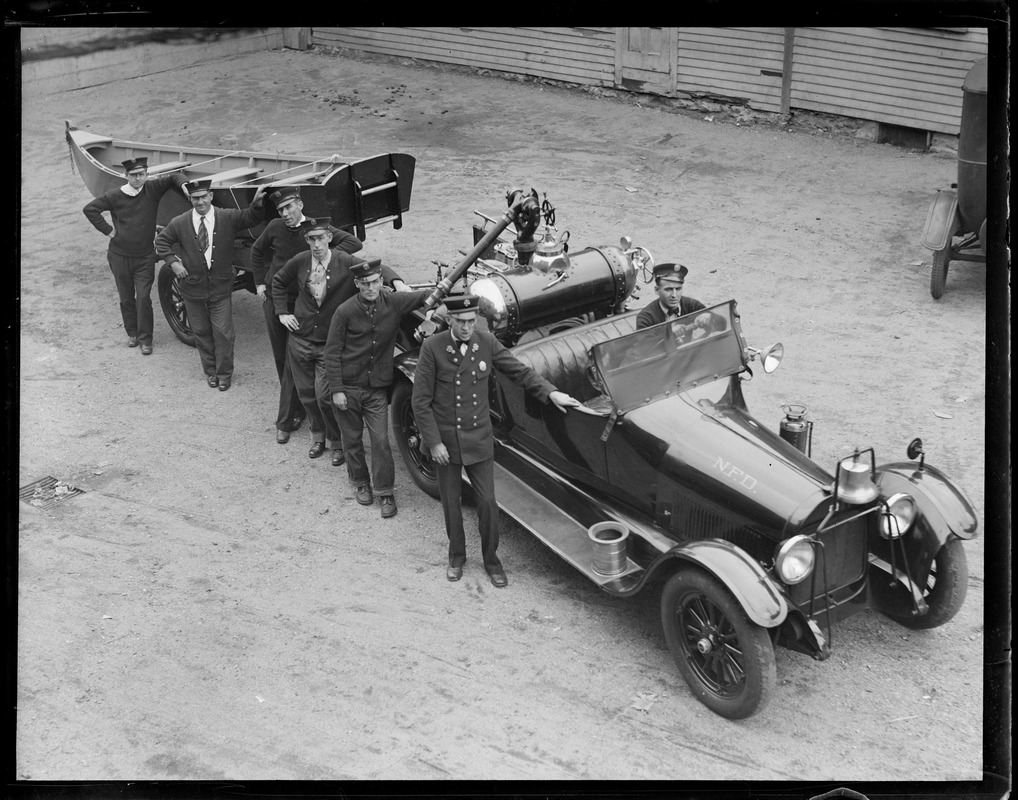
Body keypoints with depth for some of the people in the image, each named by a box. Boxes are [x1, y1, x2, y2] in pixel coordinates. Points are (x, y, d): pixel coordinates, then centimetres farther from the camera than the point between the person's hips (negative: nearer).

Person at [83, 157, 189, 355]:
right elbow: (89, 209, -3)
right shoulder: (115, 196, -7)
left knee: (143, 298, -5)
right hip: (120, 256, 1)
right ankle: (132, 333, 30)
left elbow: (173, 178, -8)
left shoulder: (152, 189, -6)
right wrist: (107, 230, -7)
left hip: (145, 257, -1)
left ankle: (145, 339, 5)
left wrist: (184, 185, -31)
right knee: (126, 298, 12)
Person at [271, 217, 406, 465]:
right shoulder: (300, 262, -3)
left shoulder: (345, 263, -13)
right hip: (300, 339, 3)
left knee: (325, 396, -7)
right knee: (306, 393, 13)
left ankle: (337, 441, 16)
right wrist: (282, 312, 7)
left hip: (330, 343, -3)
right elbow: (278, 280, 15)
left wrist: (397, 282, -38)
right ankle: (318, 435, 38)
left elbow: (377, 269, -18)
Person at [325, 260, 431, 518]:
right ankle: (361, 483, 34)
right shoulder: (345, 312, -13)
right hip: (348, 387, -1)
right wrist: (336, 390, -10)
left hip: (377, 388, 1)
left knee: (380, 441, -1)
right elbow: (332, 352, -8)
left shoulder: (394, 302, -7)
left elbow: (426, 295, 4)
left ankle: (386, 493, 10)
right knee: (352, 440, 13)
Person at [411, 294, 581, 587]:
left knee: (487, 502, 4)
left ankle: (491, 559, 24)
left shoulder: (486, 343, -5)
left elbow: (520, 371, 2)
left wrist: (551, 393, -11)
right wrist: (434, 442, -13)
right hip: (445, 441, -1)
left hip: (479, 439, 1)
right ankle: (457, 556, 35)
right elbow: (421, 400, -11)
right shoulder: (432, 347, -13)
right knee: (451, 504, 13)